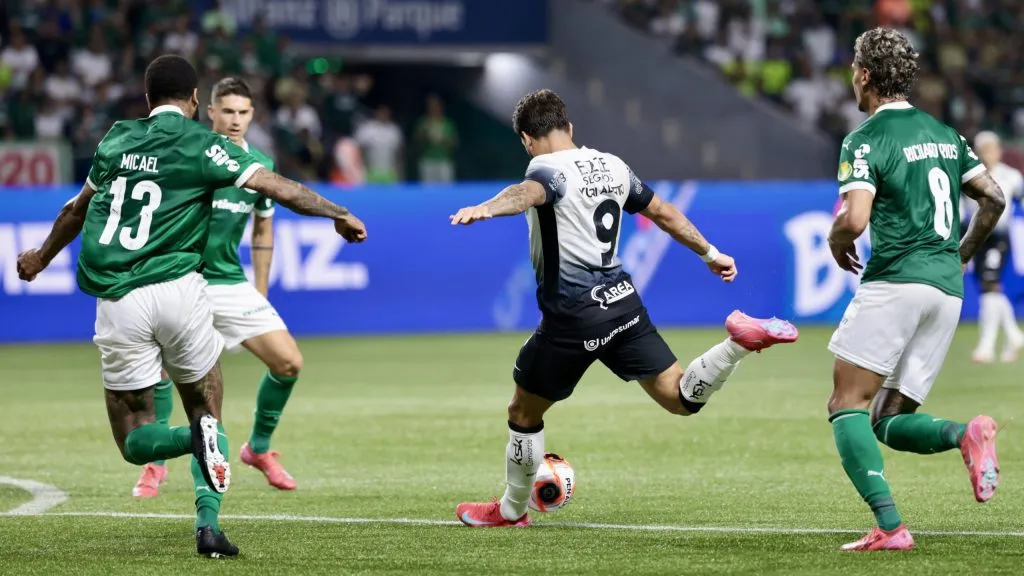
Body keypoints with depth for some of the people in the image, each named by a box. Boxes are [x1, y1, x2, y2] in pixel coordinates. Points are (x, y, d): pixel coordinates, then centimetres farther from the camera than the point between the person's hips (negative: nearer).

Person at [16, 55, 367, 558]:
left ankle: (198, 438, -24)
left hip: (116, 303, 2)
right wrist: (338, 214, 11)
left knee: (134, 439, 10)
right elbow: (279, 188, -4)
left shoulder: (115, 140, 13)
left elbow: (77, 209, 29)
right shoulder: (200, 144, 0)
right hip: (177, 289, -2)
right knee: (208, 410, 15)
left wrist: (41, 256, 46)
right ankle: (208, 526, -6)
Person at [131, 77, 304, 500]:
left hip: (232, 284, 4)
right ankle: (155, 464, 1)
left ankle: (259, 448, 18)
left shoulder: (260, 166, 3)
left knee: (288, 362, -5)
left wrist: (260, 291, 14)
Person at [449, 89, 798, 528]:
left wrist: (484, 209, -55)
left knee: (523, 414, 13)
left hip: (573, 319, -6)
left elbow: (528, 193, -35)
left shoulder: (549, 169, -10)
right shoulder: (612, 167, 13)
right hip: (623, 302, 6)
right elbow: (663, 212, 23)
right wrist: (710, 254, 36)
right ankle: (739, 343, -19)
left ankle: (511, 511, 25)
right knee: (681, 399, 3)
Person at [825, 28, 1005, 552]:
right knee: (888, 423, 11)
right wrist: (963, 254, 28)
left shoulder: (865, 140, -6)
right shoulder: (944, 134, 17)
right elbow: (994, 198, 16)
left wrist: (836, 243, 4)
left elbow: (854, 219, -17)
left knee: (847, 406, -3)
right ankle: (965, 434, -19)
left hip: (895, 281, -7)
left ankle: (889, 526, -19)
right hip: (947, 289, 7)